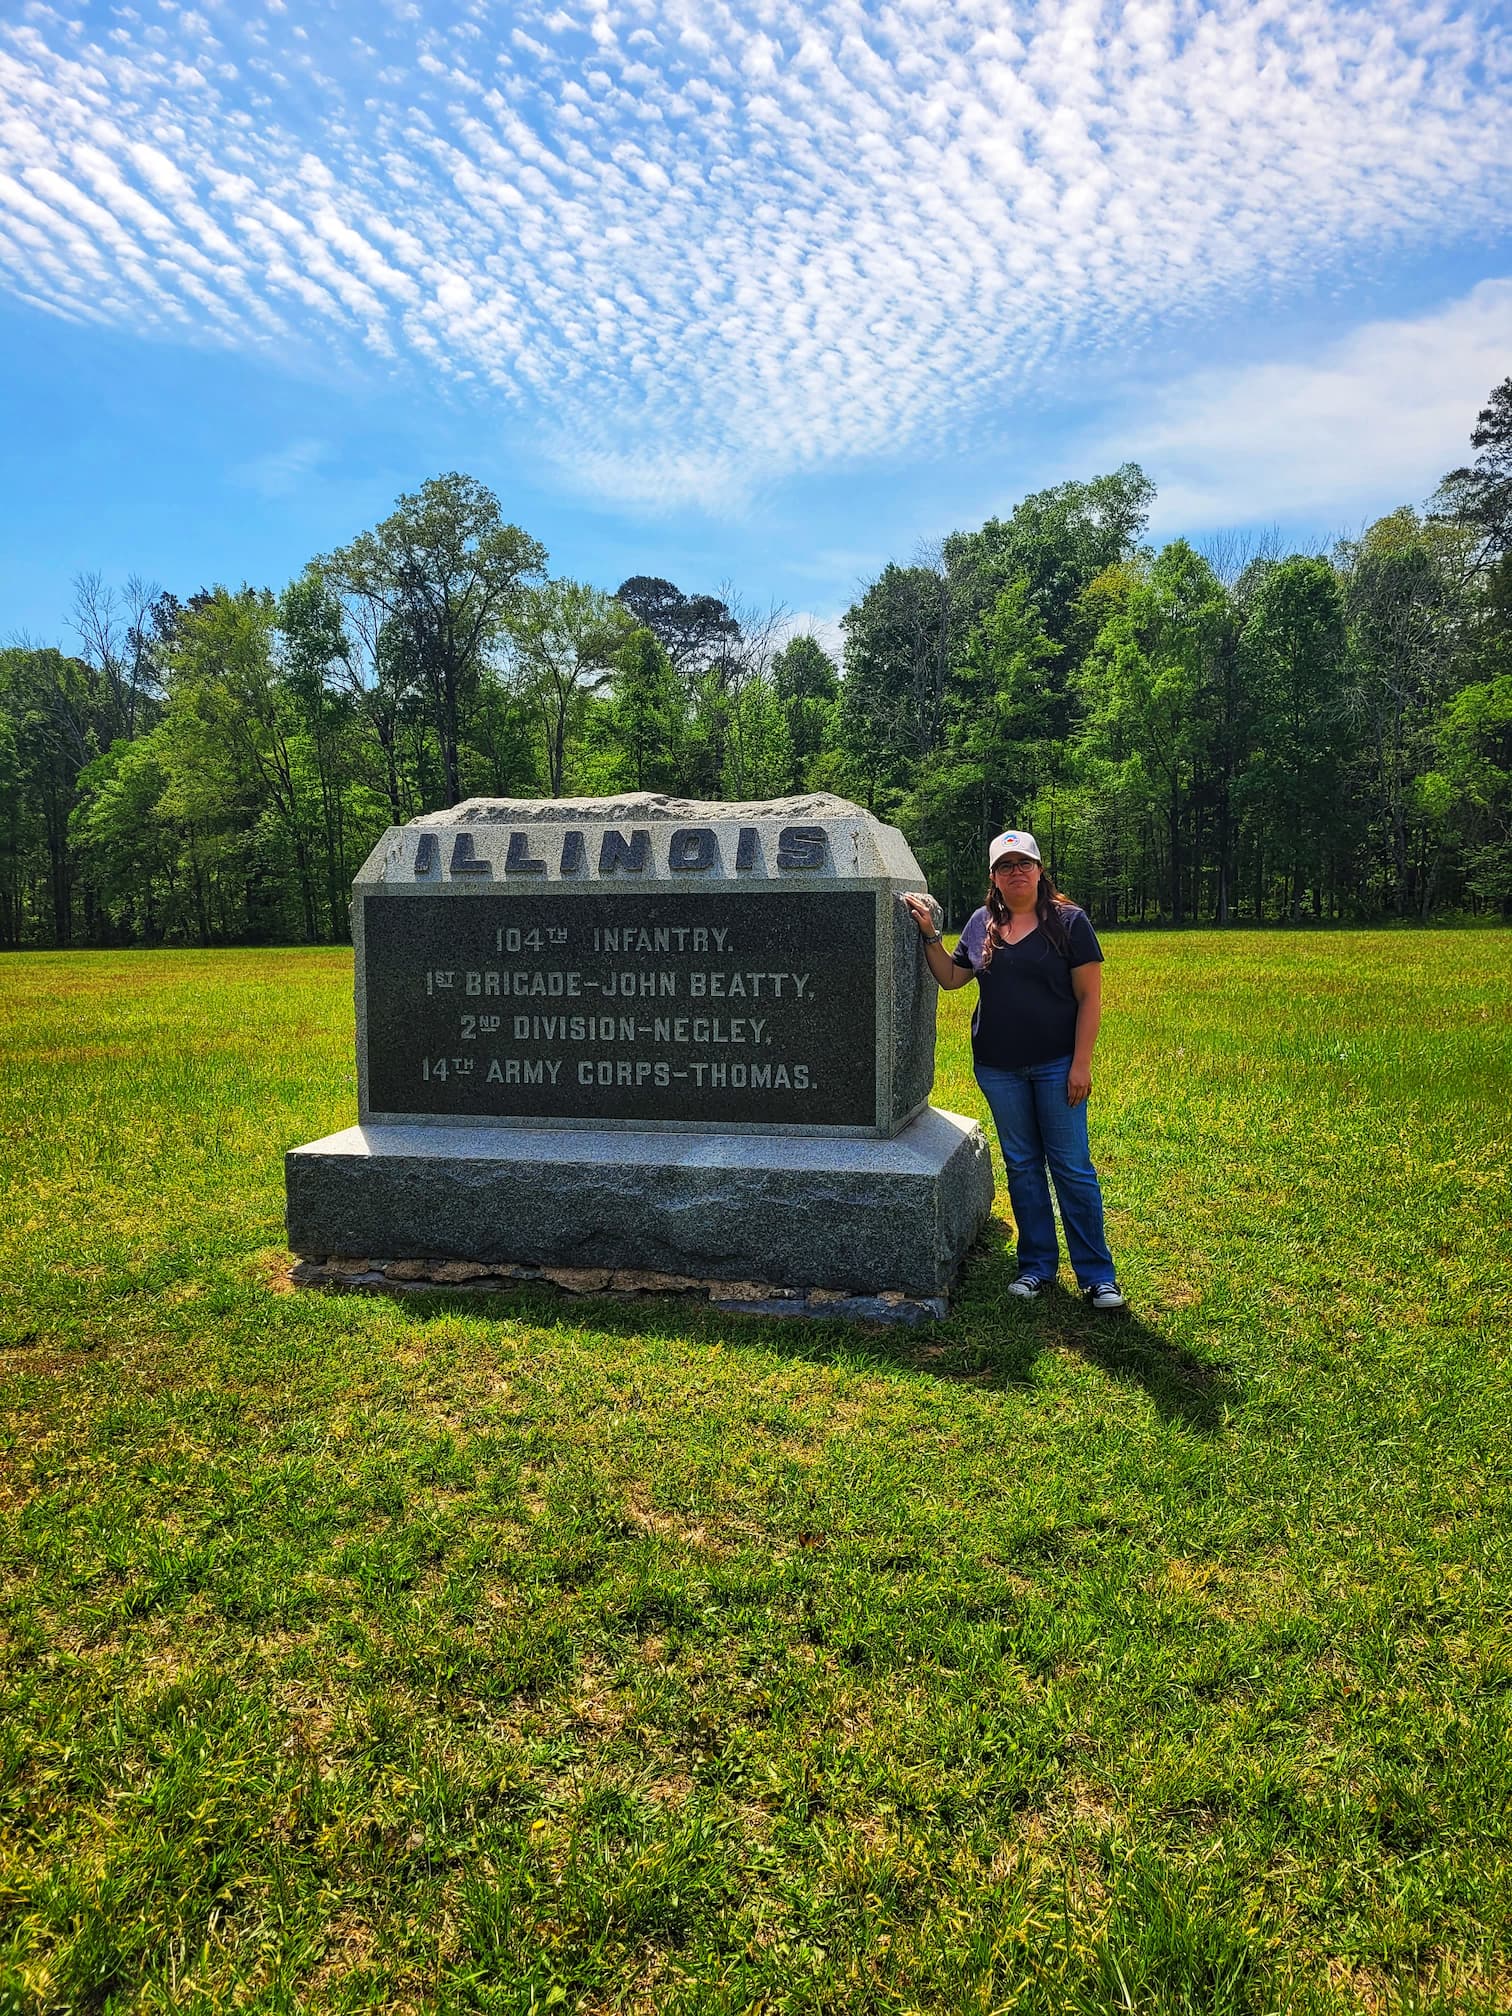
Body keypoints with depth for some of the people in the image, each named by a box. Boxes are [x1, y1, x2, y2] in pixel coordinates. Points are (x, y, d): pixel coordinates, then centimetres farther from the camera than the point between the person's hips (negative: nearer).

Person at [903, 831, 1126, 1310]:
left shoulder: (1069, 922, -5)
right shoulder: (981, 923, 6)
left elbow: (1089, 997, -6)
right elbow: (951, 977, 16)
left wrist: (1081, 1063, -12)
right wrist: (929, 934, 3)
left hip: (1056, 1066, -4)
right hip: (998, 1068, 4)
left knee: (1072, 1167, 0)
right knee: (1022, 1166, 12)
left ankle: (1097, 1275, 9)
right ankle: (1037, 1266, 23)